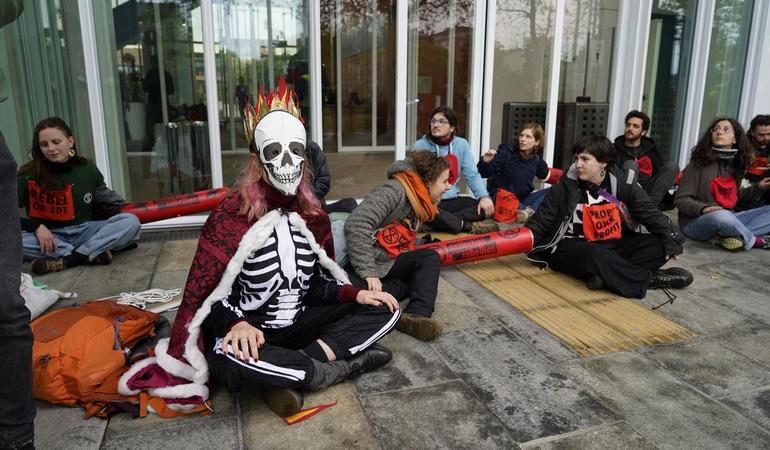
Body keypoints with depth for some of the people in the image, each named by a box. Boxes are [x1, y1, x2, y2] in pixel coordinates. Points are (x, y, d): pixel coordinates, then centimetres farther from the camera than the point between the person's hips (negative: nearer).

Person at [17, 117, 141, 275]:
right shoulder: (28, 175, -8)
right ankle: (91, 254, -30)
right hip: (48, 236, -1)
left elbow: (105, 197, 16)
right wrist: (36, 226, -22)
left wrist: (131, 209, 4)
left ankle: (66, 261, -29)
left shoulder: (87, 168, 1)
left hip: (84, 231, 2)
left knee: (130, 222, -23)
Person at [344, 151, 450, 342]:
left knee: (430, 258, -12)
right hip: (358, 265, -8)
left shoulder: (419, 203, 11)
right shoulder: (395, 190, -19)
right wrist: (368, 273, -28)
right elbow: (356, 225, -29)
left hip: (385, 265, 8)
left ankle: (416, 315, -27)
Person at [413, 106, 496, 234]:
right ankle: (468, 226, -24)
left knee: (486, 206, -18)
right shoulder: (420, 145, -4)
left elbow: (472, 175, 3)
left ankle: (445, 221, -26)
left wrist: (484, 196, -15)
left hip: (451, 200, 3)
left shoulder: (461, 144, 5)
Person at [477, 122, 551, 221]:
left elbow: (546, 175, 26)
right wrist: (485, 162, -34)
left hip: (522, 199, 6)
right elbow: (483, 173, -15)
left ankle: (530, 211, -35)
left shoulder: (536, 158, 4)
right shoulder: (506, 152, -11)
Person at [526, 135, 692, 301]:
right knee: (598, 255, -38)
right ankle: (649, 278, -16)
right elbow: (539, 223, -7)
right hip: (573, 247, -5)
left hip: (614, 245, 5)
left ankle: (606, 275, -27)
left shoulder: (624, 184, -2)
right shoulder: (565, 187, -9)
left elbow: (651, 213, 2)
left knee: (661, 244, -13)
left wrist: (670, 238, -11)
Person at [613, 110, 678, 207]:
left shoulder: (651, 148, 19)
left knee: (671, 165, -15)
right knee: (629, 165, -24)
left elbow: (661, 171, 19)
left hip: (652, 192, 3)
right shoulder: (615, 149, 9)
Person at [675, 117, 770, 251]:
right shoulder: (699, 163, -6)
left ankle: (726, 237, -24)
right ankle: (755, 241, -12)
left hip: (728, 218, 7)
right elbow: (681, 199, -9)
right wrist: (703, 208, -27)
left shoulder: (736, 165, 10)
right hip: (696, 221, -7)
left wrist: (758, 188, 9)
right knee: (721, 215, -38)